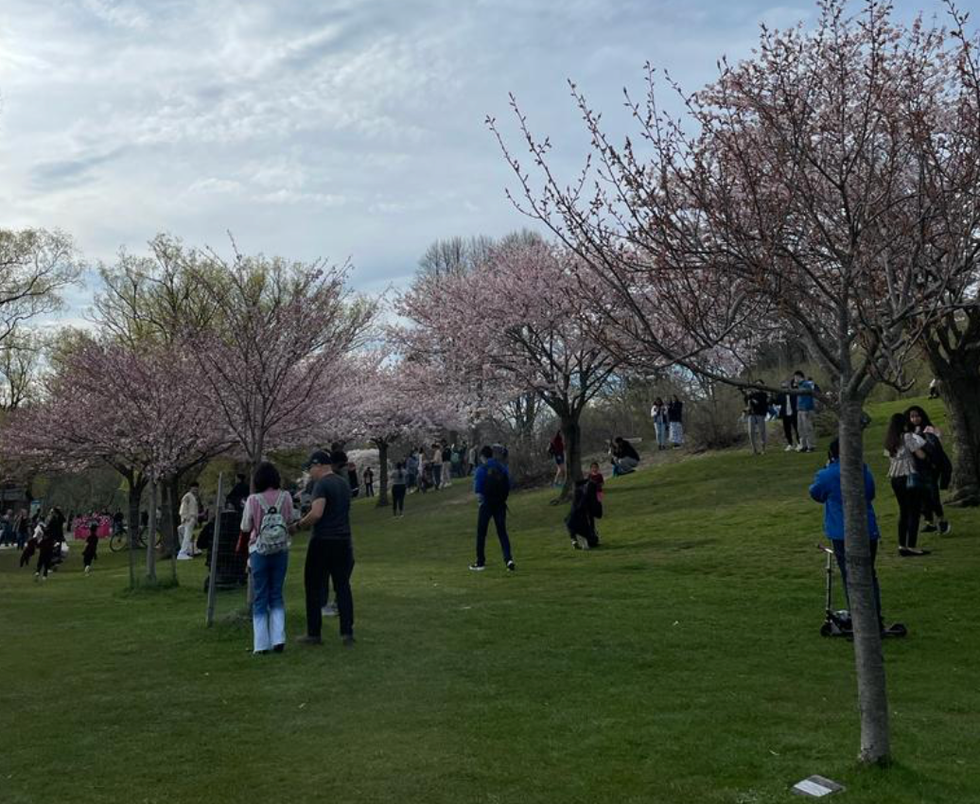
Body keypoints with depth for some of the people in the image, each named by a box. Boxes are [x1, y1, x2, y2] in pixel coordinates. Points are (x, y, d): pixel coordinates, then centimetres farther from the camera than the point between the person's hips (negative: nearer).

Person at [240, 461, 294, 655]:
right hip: (281, 551, 2)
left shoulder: (252, 500, -14)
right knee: (276, 595, 14)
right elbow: (290, 521, 4)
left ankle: (261, 644, 8)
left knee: (260, 598, 8)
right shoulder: (285, 497, -7)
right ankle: (278, 639, 7)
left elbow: (245, 528, -5)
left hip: (259, 552, -2)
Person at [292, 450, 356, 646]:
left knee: (314, 586, 6)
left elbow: (316, 513, -23)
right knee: (342, 586, 10)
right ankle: (347, 633, 8)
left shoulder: (322, 484, -13)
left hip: (323, 541, -7)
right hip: (343, 541, 7)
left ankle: (314, 634, 11)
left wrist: (298, 525, -11)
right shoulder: (344, 484, 11)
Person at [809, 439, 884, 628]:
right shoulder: (865, 471, 3)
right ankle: (876, 619, 20)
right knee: (869, 575, 16)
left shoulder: (827, 475, -13)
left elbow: (815, 493, 6)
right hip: (869, 532, 5)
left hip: (842, 535, -5)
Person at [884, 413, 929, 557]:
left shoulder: (889, 441, 10)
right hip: (909, 477, -7)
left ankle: (902, 546, 15)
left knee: (903, 511, 14)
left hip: (894, 479, 7)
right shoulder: (907, 437, -10)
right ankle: (911, 546, -5)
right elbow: (921, 455, -10)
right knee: (914, 512, -2)